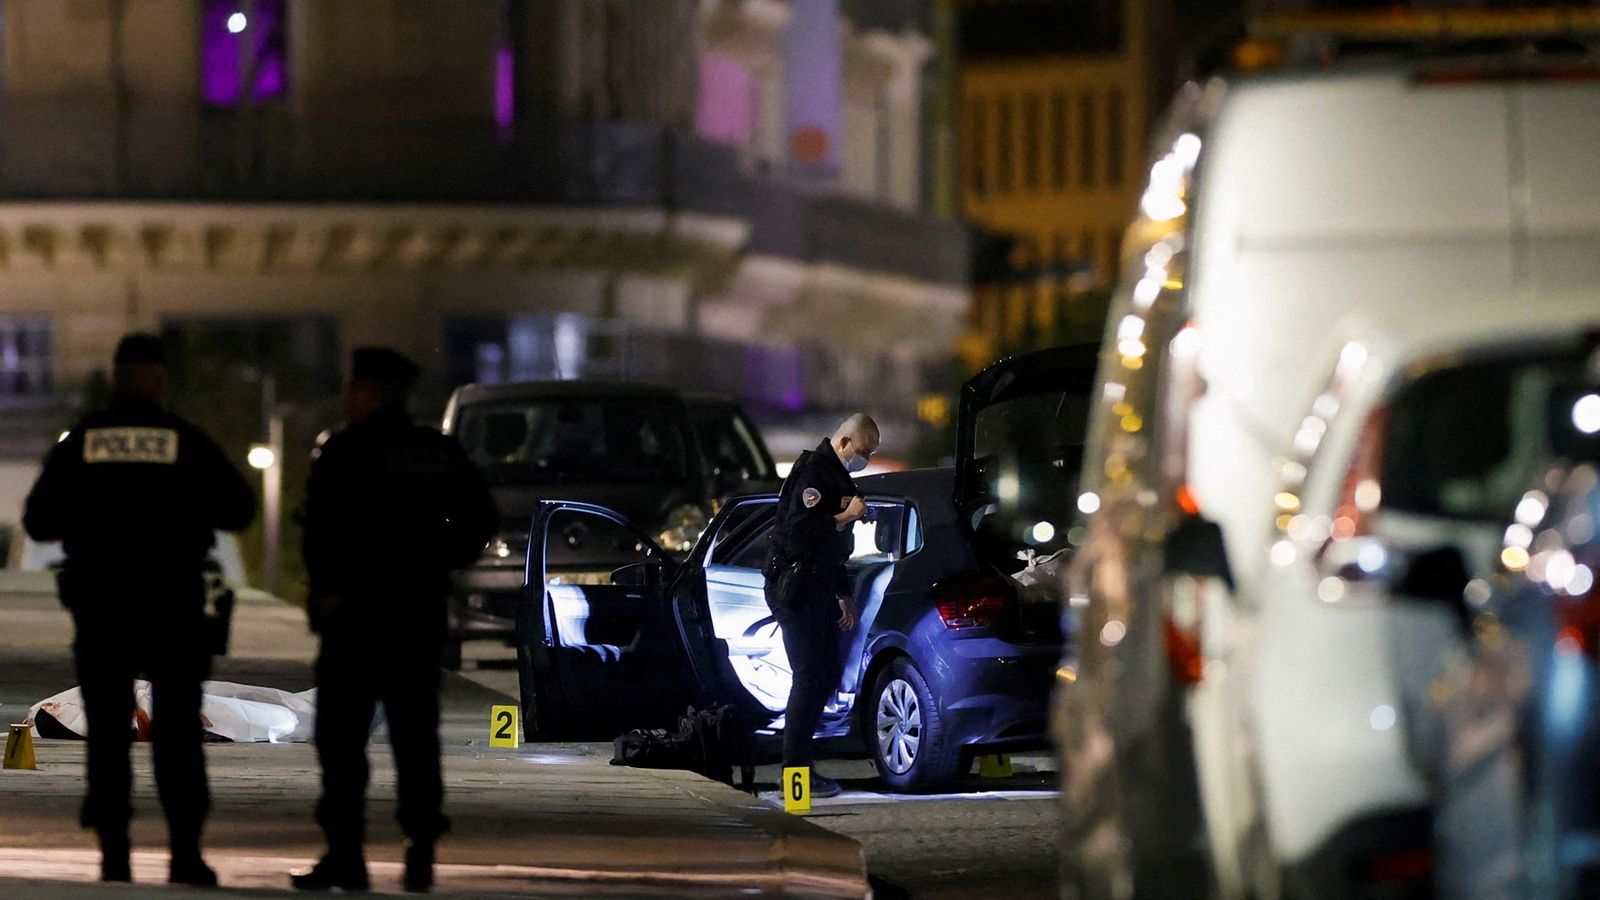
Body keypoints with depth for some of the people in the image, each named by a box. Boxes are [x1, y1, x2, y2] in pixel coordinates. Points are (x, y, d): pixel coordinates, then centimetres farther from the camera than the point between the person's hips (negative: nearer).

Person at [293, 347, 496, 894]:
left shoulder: (346, 452, -9)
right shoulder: (440, 453, 10)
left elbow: (321, 527, -17)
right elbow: (480, 519, 13)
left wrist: (327, 589, -8)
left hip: (356, 612, -6)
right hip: (423, 615, 6)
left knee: (341, 737, -2)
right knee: (416, 738, 9)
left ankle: (344, 854, -7)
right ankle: (421, 853, 5)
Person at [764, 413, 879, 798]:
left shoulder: (835, 475, 20)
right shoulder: (815, 473, -14)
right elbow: (800, 529, -26)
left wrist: (844, 595, 29)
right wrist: (845, 517, -17)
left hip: (818, 588, 11)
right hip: (797, 588, -11)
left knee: (826, 675, 11)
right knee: (811, 677, -11)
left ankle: (798, 767, 16)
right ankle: (795, 770, -9)